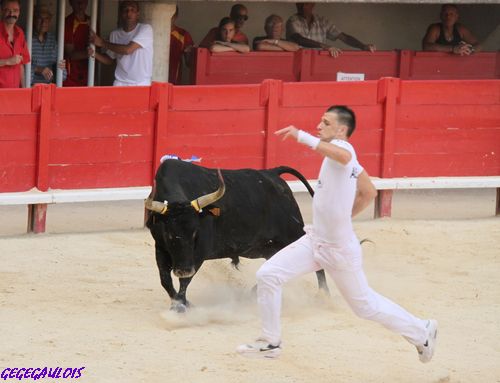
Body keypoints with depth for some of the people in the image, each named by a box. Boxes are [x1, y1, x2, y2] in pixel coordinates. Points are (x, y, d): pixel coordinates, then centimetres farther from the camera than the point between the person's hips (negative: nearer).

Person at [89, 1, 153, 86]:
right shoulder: (115, 34, 7)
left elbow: (128, 49, -18)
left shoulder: (145, 29, -8)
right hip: (120, 84, 3)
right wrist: (94, 53, -4)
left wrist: (103, 43, -9)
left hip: (141, 85, -3)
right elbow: (110, 60, 17)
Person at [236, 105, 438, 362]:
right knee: (268, 275, 0)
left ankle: (421, 331, 26)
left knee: (365, 306, 7)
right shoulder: (344, 158, 7)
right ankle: (270, 342, 10)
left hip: (340, 250, -9)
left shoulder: (343, 147, -20)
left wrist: (302, 136, -48)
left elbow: (344, 157, -48)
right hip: (315, 241, 9)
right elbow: (369, 192, 17)